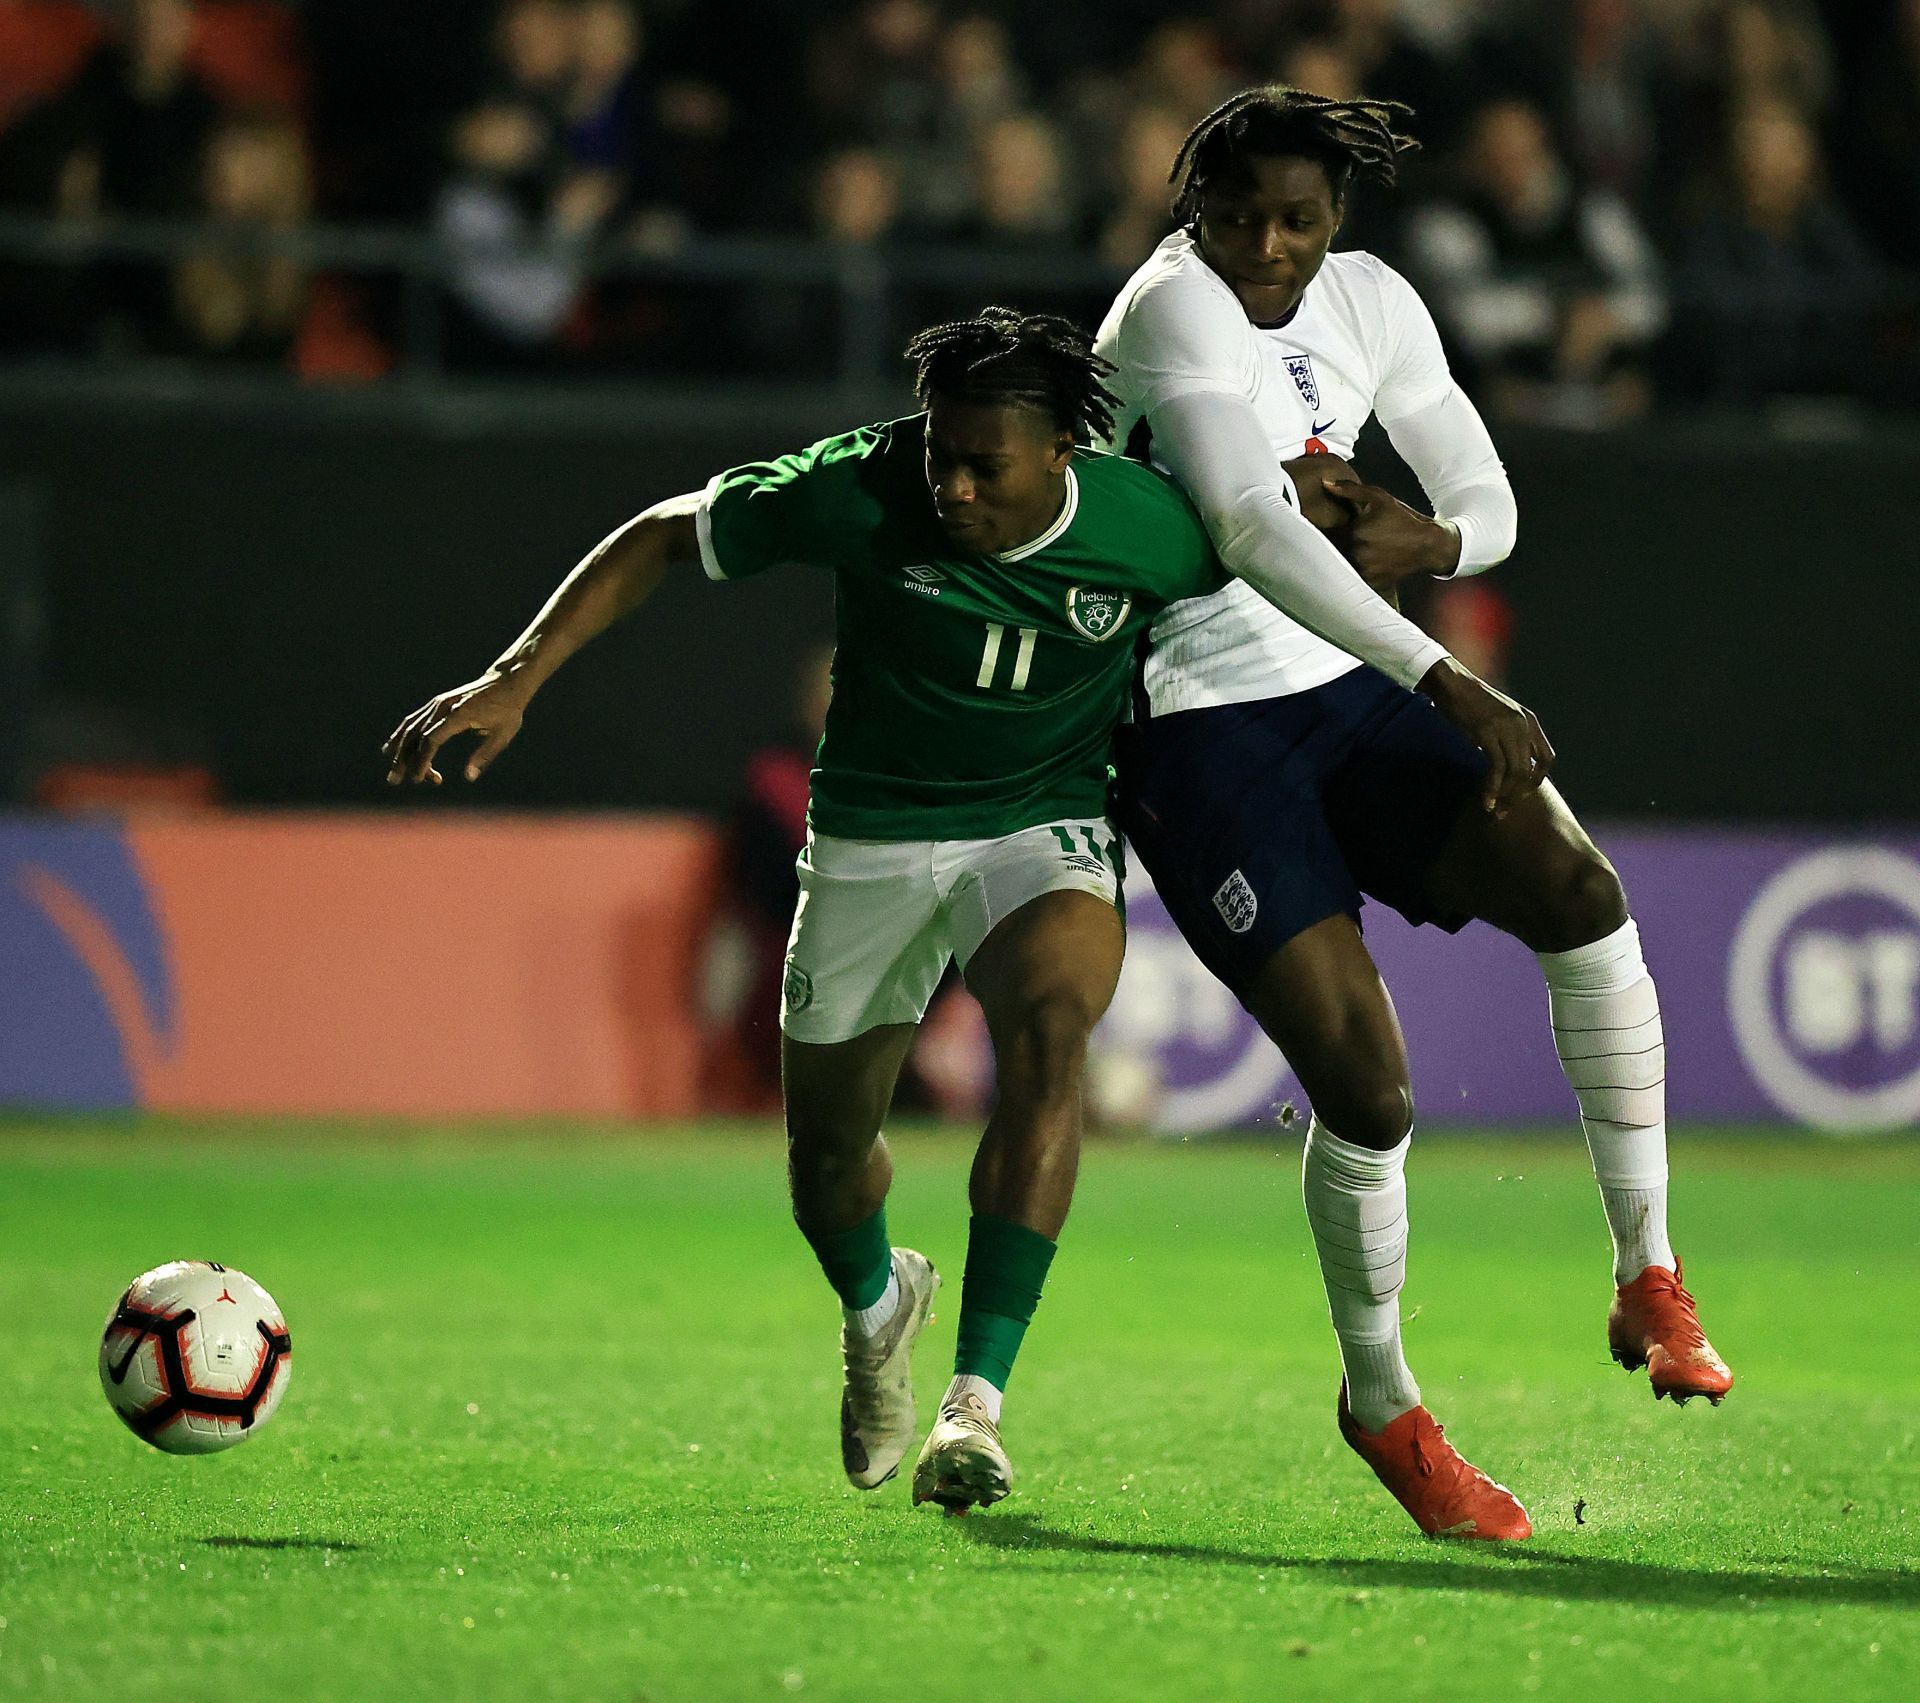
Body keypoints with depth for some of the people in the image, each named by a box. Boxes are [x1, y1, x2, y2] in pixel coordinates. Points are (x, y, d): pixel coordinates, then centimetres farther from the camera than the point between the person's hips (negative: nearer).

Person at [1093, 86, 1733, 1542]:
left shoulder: (1366, 301, 6)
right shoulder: (1175, 307, -16)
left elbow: (1488, 507, 9)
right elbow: (1256, 531, -28)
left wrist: (1420, 542, -14)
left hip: (1348, 700, 6)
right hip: (1198, 728, -6)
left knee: (1575, 886, -20)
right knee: (1365, 1090, -14)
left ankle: (1649, 1282, -9)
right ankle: (1381, 1404, 11)